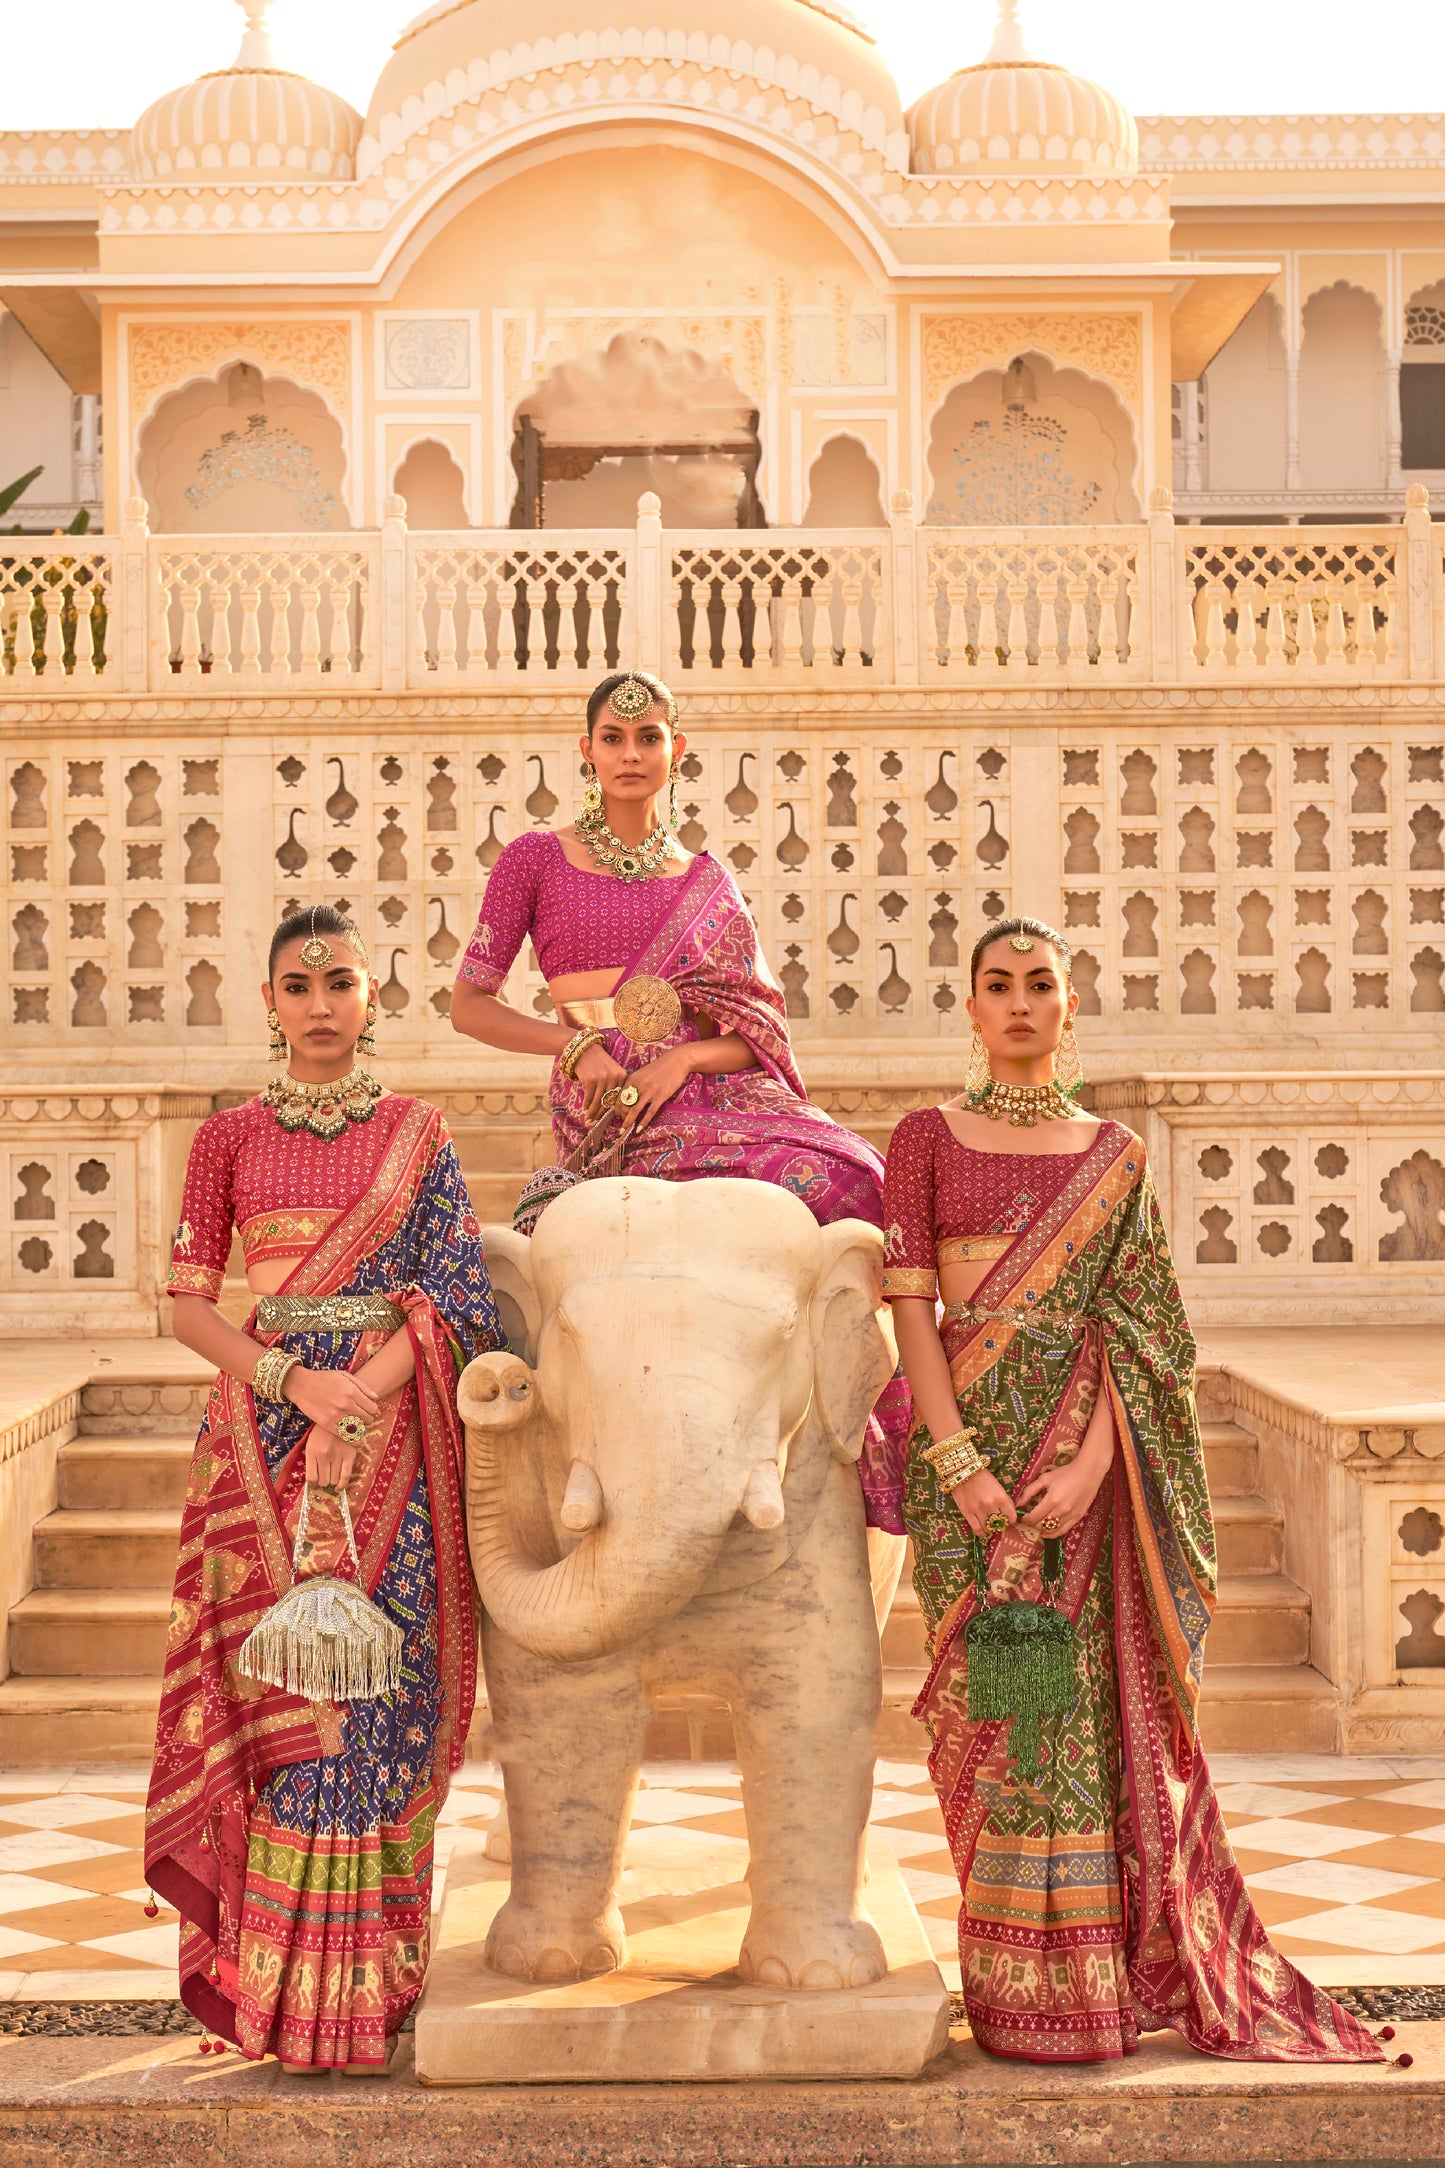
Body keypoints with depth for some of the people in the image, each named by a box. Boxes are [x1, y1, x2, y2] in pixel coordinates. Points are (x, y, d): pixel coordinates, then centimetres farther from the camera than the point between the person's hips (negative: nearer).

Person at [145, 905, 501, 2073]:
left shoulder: (418, 1133, 7)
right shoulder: (230, 1139, 9)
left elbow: (457, 1296, -1)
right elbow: (188, 1300, 4)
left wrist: (355, 1404, -14)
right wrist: (290, 1379, -12)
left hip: (387, 1436, 0)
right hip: (264, 1440, 1)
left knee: (376, 1683, -4)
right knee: (276, 1682, -2)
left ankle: (363, 1979, 6)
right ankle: (273, 1983, 7)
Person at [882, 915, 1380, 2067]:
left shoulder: (1115, 1157, 10)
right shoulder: (928, 1138, 6)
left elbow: (1131, 1325, 1)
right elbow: (912, 1306, -2)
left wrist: (1091, 1466, -14)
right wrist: (958, 1463, -13)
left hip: (1082, 1456, 1)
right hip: (969, 1444, -1)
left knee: (1090, 1709, 1)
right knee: (1001, 1711, 1)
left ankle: (1108, 1967, 14)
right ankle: (1021, 1988, 10)